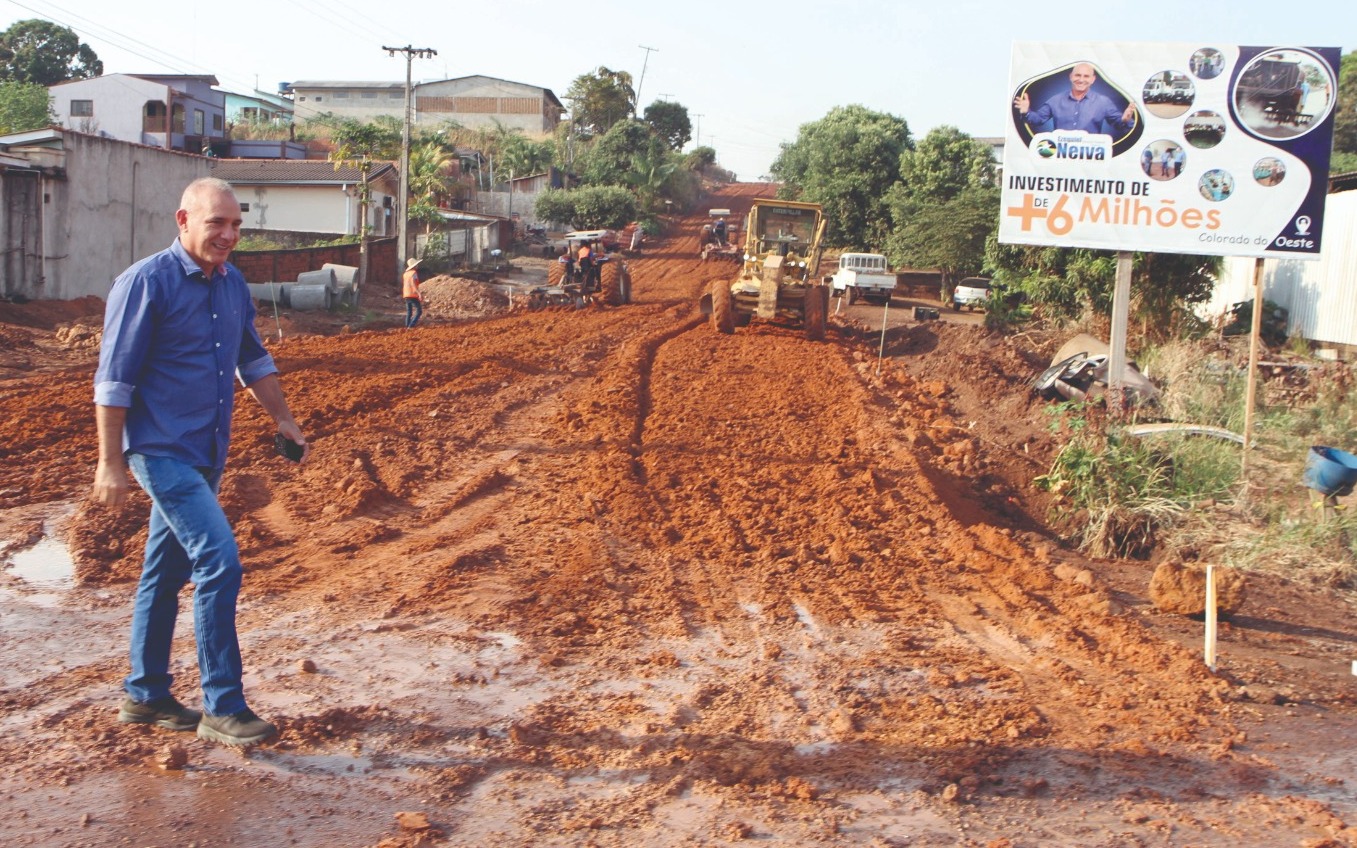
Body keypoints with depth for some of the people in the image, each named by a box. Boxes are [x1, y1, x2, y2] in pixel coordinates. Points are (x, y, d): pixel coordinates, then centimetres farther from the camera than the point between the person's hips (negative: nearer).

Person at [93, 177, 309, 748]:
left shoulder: (232, 284, 10)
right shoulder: (145, 283, -13)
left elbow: (253, 359, 22)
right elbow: (113, 379, -13)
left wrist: (284, 420, 18)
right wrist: (110, 463, -15)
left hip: (207, 453, 8)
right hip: (162, 449, -8)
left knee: (166, 574, 15)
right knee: (220, 563, -15)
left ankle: (145, 695, 27)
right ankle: (222, 707, -7)